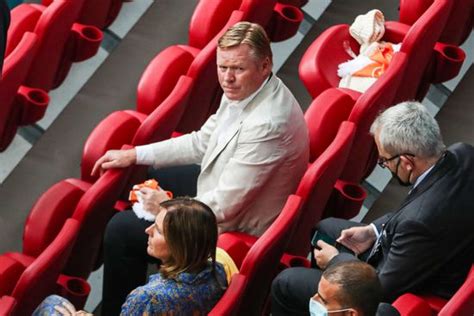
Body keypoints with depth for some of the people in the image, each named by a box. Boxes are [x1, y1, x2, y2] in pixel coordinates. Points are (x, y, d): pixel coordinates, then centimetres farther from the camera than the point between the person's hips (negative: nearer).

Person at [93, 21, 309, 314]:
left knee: (121, 230, -6)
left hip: (235, 227, -10)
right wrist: (133, 155, 4)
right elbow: (201, 142, 8)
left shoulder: (267, 124, -36)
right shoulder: (243, 91, -8)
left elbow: (224, 207, -31)